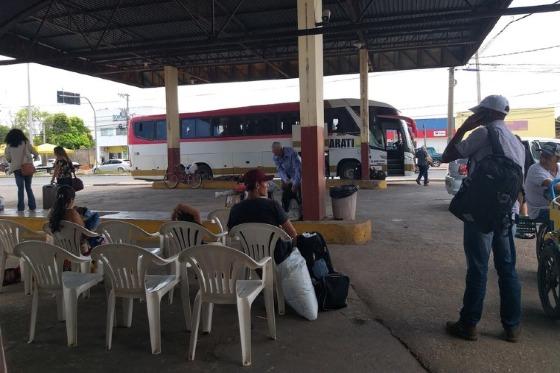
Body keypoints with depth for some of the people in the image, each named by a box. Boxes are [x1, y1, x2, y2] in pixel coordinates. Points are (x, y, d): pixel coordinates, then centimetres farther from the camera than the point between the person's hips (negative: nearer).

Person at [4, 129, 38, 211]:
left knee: (20, 188, 7)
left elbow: (8, 158, 3)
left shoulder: (9, 146, 0)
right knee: (28, 187, 12)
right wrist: (33, 157, 21)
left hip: (17, 169, 0)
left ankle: (21, 207, 4)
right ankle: (32, 206, 8)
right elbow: (36, 154, 0)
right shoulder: (26, 143, -1)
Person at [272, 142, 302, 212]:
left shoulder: (291, 153, -31)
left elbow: (298, 168, -31)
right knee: (285, 197, -1)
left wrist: (295, 183, -33)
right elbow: (280, 169, -10)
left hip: (297, 176, -4)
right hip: (287, 177, 4)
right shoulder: (275, 157, -13)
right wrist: (285, 179, -28)